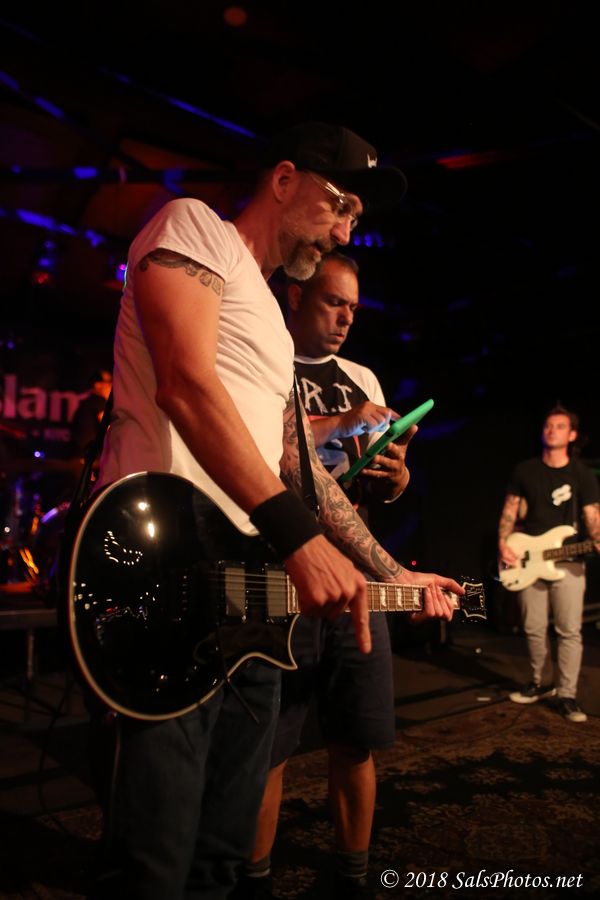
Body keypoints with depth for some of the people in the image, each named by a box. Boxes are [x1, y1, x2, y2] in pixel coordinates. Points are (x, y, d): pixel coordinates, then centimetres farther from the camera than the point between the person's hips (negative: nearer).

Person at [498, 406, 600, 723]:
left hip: (567, 562, -2)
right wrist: (503, 544, -6)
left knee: (569, 631, -3)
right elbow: (509, 512, 8)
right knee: (534, 629, 9)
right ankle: (541, 683, 27)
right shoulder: (524, 471, 6)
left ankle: (567, 695, 8)